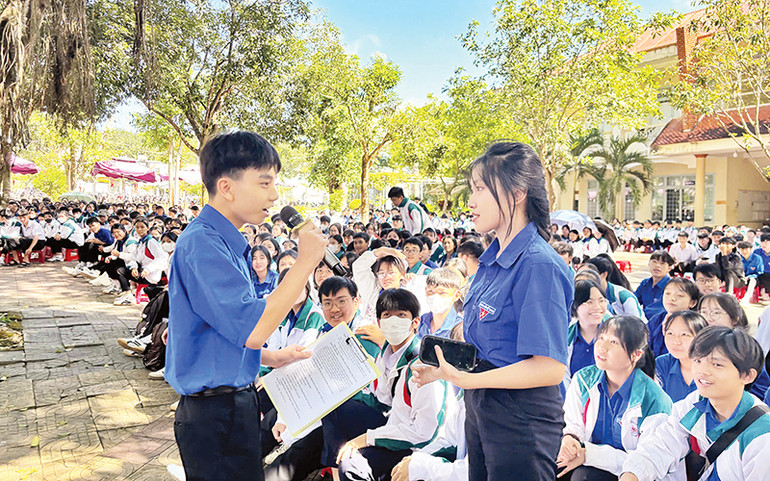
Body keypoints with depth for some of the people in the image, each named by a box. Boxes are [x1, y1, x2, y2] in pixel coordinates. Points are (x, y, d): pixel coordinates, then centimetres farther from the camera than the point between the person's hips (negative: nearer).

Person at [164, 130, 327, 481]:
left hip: (237, 403, 9)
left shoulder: (228, 243, 11)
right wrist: (305, 262, -24)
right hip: (215, 415, -9)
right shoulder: (202, 245, -21)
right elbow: (253, 330, -28)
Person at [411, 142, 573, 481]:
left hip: (520, 419, -8)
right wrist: (444, 369, 1)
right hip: (480, 409, 9)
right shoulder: (491, 260, 7)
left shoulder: (538, 265, -21)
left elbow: (550, 367, -26)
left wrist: (467, 379, -26)